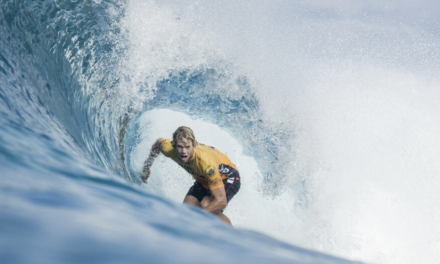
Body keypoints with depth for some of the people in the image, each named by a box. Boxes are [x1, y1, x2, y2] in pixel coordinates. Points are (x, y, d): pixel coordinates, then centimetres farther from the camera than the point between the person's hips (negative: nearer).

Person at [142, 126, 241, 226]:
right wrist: (147, 166, 10)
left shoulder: (206, 162, -42)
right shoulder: (168, 149, -26)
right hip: (202, 180, 6)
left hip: (228, 178, -6)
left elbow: (221, 200, -41)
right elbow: (158, 142, 3)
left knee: (206, 205, -30)